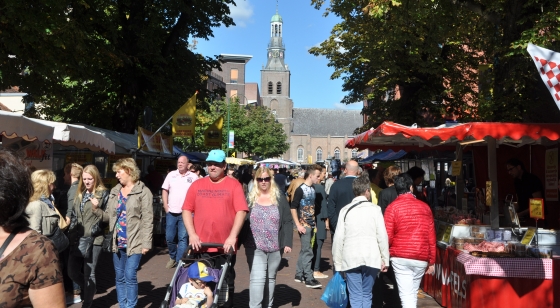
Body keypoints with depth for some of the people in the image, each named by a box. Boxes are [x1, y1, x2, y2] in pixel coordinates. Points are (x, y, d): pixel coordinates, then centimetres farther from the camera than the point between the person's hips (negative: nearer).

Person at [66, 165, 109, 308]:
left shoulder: (103, 194, -6)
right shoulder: (79, 193, 13)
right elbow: (73, 213, 21)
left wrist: (97, 209, -22)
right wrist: (72, 232, 10)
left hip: (93, 239, -6)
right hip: (77, 238, 6)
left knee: (89, 274, 2)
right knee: (72, 271, 11)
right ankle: (90, 290, 38)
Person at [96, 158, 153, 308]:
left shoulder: (143, 191, -7)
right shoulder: (114, 191, 12)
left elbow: (147, 220, -11)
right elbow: (109, 216, 12)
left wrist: (146, 243, -15)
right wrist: (96, 210, -7)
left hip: (134, 243, -6)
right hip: (118, 242, 6)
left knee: (130, 276, -4)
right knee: (119, 277, 14)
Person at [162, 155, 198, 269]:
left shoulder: (193, 177, -1)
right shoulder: (171, 175, 8)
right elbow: (165, 190, 11)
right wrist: (165, 205, 2)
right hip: (171, 212, 3)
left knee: (183, 238, -3)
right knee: (169, 237, 9)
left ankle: (179, 261, 4)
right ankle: (172, 257, 29)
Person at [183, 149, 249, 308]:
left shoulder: (233, 184, -1)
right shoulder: (197, 185, 7)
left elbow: (241, 211, -8)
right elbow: (187, 210, 5)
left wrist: (232, 236, -17)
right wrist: (192, 234, -7)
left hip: (225, 246, -2)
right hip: (201, 245, 2)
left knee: (226, 283, 12)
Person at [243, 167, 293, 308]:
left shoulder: (279, 197, 2)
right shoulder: (250, 197, 2)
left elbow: (287, 221, 1)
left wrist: (287, 242, -7)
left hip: (275, 247, 2)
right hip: (255, 247, -1)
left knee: (271, 278, 15)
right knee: (257, 278, -10)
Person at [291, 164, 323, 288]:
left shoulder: (312, 189, 10)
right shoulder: (300, 189, -12)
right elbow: (293, 207, -14)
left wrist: (314, 223, 13)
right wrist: (298, 225, -17)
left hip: (311, 224, 8)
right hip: (304, 225, -8)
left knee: (304, 250, 13)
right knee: (308, 251, -6)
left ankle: (299, 274, 23)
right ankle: (309, 279, -2)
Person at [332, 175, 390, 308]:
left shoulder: (345, 210, 1)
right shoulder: (375, 209, -3)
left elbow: (339, 238, -1)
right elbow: (382, 236, -5)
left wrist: (337, 262, 6)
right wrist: (385, 259, 4)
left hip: (350, 259, 0)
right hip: (371, 258, 0)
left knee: (355, 297, 5)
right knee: (366, 295, 15)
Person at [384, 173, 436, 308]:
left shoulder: (392, 207, -6)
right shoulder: (425, 207, 5)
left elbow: (388, 236, -8)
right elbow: (431, 237, 5)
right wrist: (432, 261, 12)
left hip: (400, 257, -4)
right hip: (421, 258, 4)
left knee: (406, 295, 0)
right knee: (413, 293, 19)